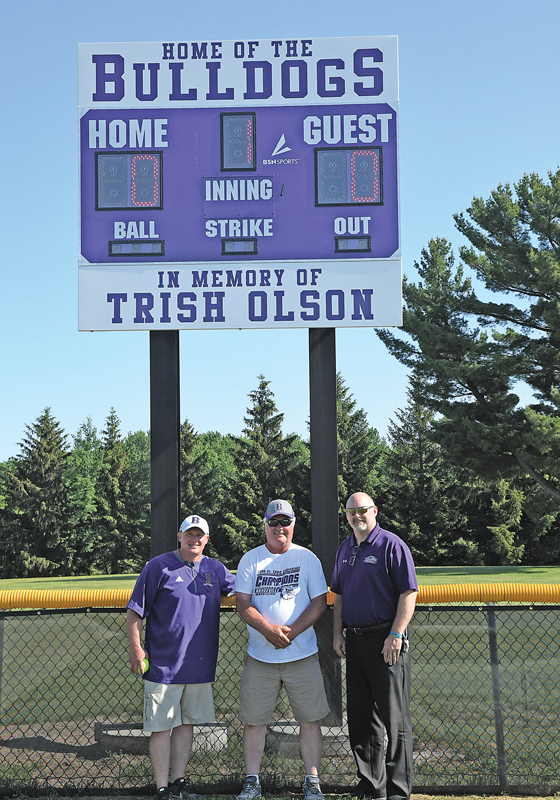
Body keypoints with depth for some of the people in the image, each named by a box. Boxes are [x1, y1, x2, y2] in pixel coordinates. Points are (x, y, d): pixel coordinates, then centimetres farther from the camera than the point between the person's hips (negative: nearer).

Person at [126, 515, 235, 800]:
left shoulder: (215, 569, 10)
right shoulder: (159, 566, -4)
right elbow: (135, 610, -4)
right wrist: (135, 647, -10)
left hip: (200, 666, 5)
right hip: (163, 665, -5)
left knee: (186, 724, 12)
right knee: (161, 726, -2)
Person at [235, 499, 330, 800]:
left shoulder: (307, 558, 5)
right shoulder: (250, 559, 5)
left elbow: (319, 601, 0)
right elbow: (242, 603, -1)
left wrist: (291, 631, -13)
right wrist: (269, 629, -18)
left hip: (303, 654, 0)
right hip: (259, 656, 1)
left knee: (310, 718, 1)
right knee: (254, 719, 3)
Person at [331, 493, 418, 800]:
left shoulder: (391, 545, -8)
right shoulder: (344, 549, 15)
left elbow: (408, 593, -12)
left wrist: (395, 635, -18)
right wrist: (338, 633, 12)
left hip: (386, 640, -7)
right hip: (355, 641, 7)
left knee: (394, 717, -2)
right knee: (360, 717, 12)